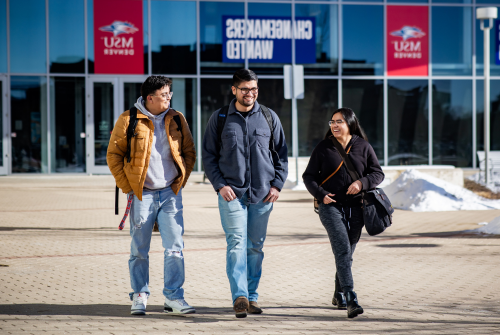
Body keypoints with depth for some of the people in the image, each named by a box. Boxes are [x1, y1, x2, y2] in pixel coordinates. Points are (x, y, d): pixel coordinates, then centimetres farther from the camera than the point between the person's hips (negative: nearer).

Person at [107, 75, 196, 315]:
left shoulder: (177, 120, 7)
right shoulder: (128, 120, -3)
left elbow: (189, 152, 15)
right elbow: (113, 155, 1)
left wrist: (180, 182, 6)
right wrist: (127, 187, -3)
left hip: (170, 194, 2)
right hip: (141, 194, -2)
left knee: (175, 247, -4)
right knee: (139, 249, 5)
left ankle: (174, 298, 2)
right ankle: (139, 296, 17)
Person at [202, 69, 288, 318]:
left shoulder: (269, 117, 8)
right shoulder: (219, 119, 4)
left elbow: (281, 154, 13)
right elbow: (209, 156, 6)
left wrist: (277, 184, 2)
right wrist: (220, 185, -6)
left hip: (262, 194, 2)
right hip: (231, 193, -2)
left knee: (255, 246, 7)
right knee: (236, 243, -14)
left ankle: (252, 296, 15)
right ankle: (239, 296, -20)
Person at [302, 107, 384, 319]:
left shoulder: (363, 147, 6)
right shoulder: (323, 148, 3)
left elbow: (378, 173, 7)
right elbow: (308, 176, 7)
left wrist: (362, 183, -14)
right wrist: (321, 194, -11)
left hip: (355, 208, 3)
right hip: (331, 206, -3)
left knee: (347, 252, 12)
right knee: (343, 250, -17)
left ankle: (339, 295, 32)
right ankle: (350, 299, -25)